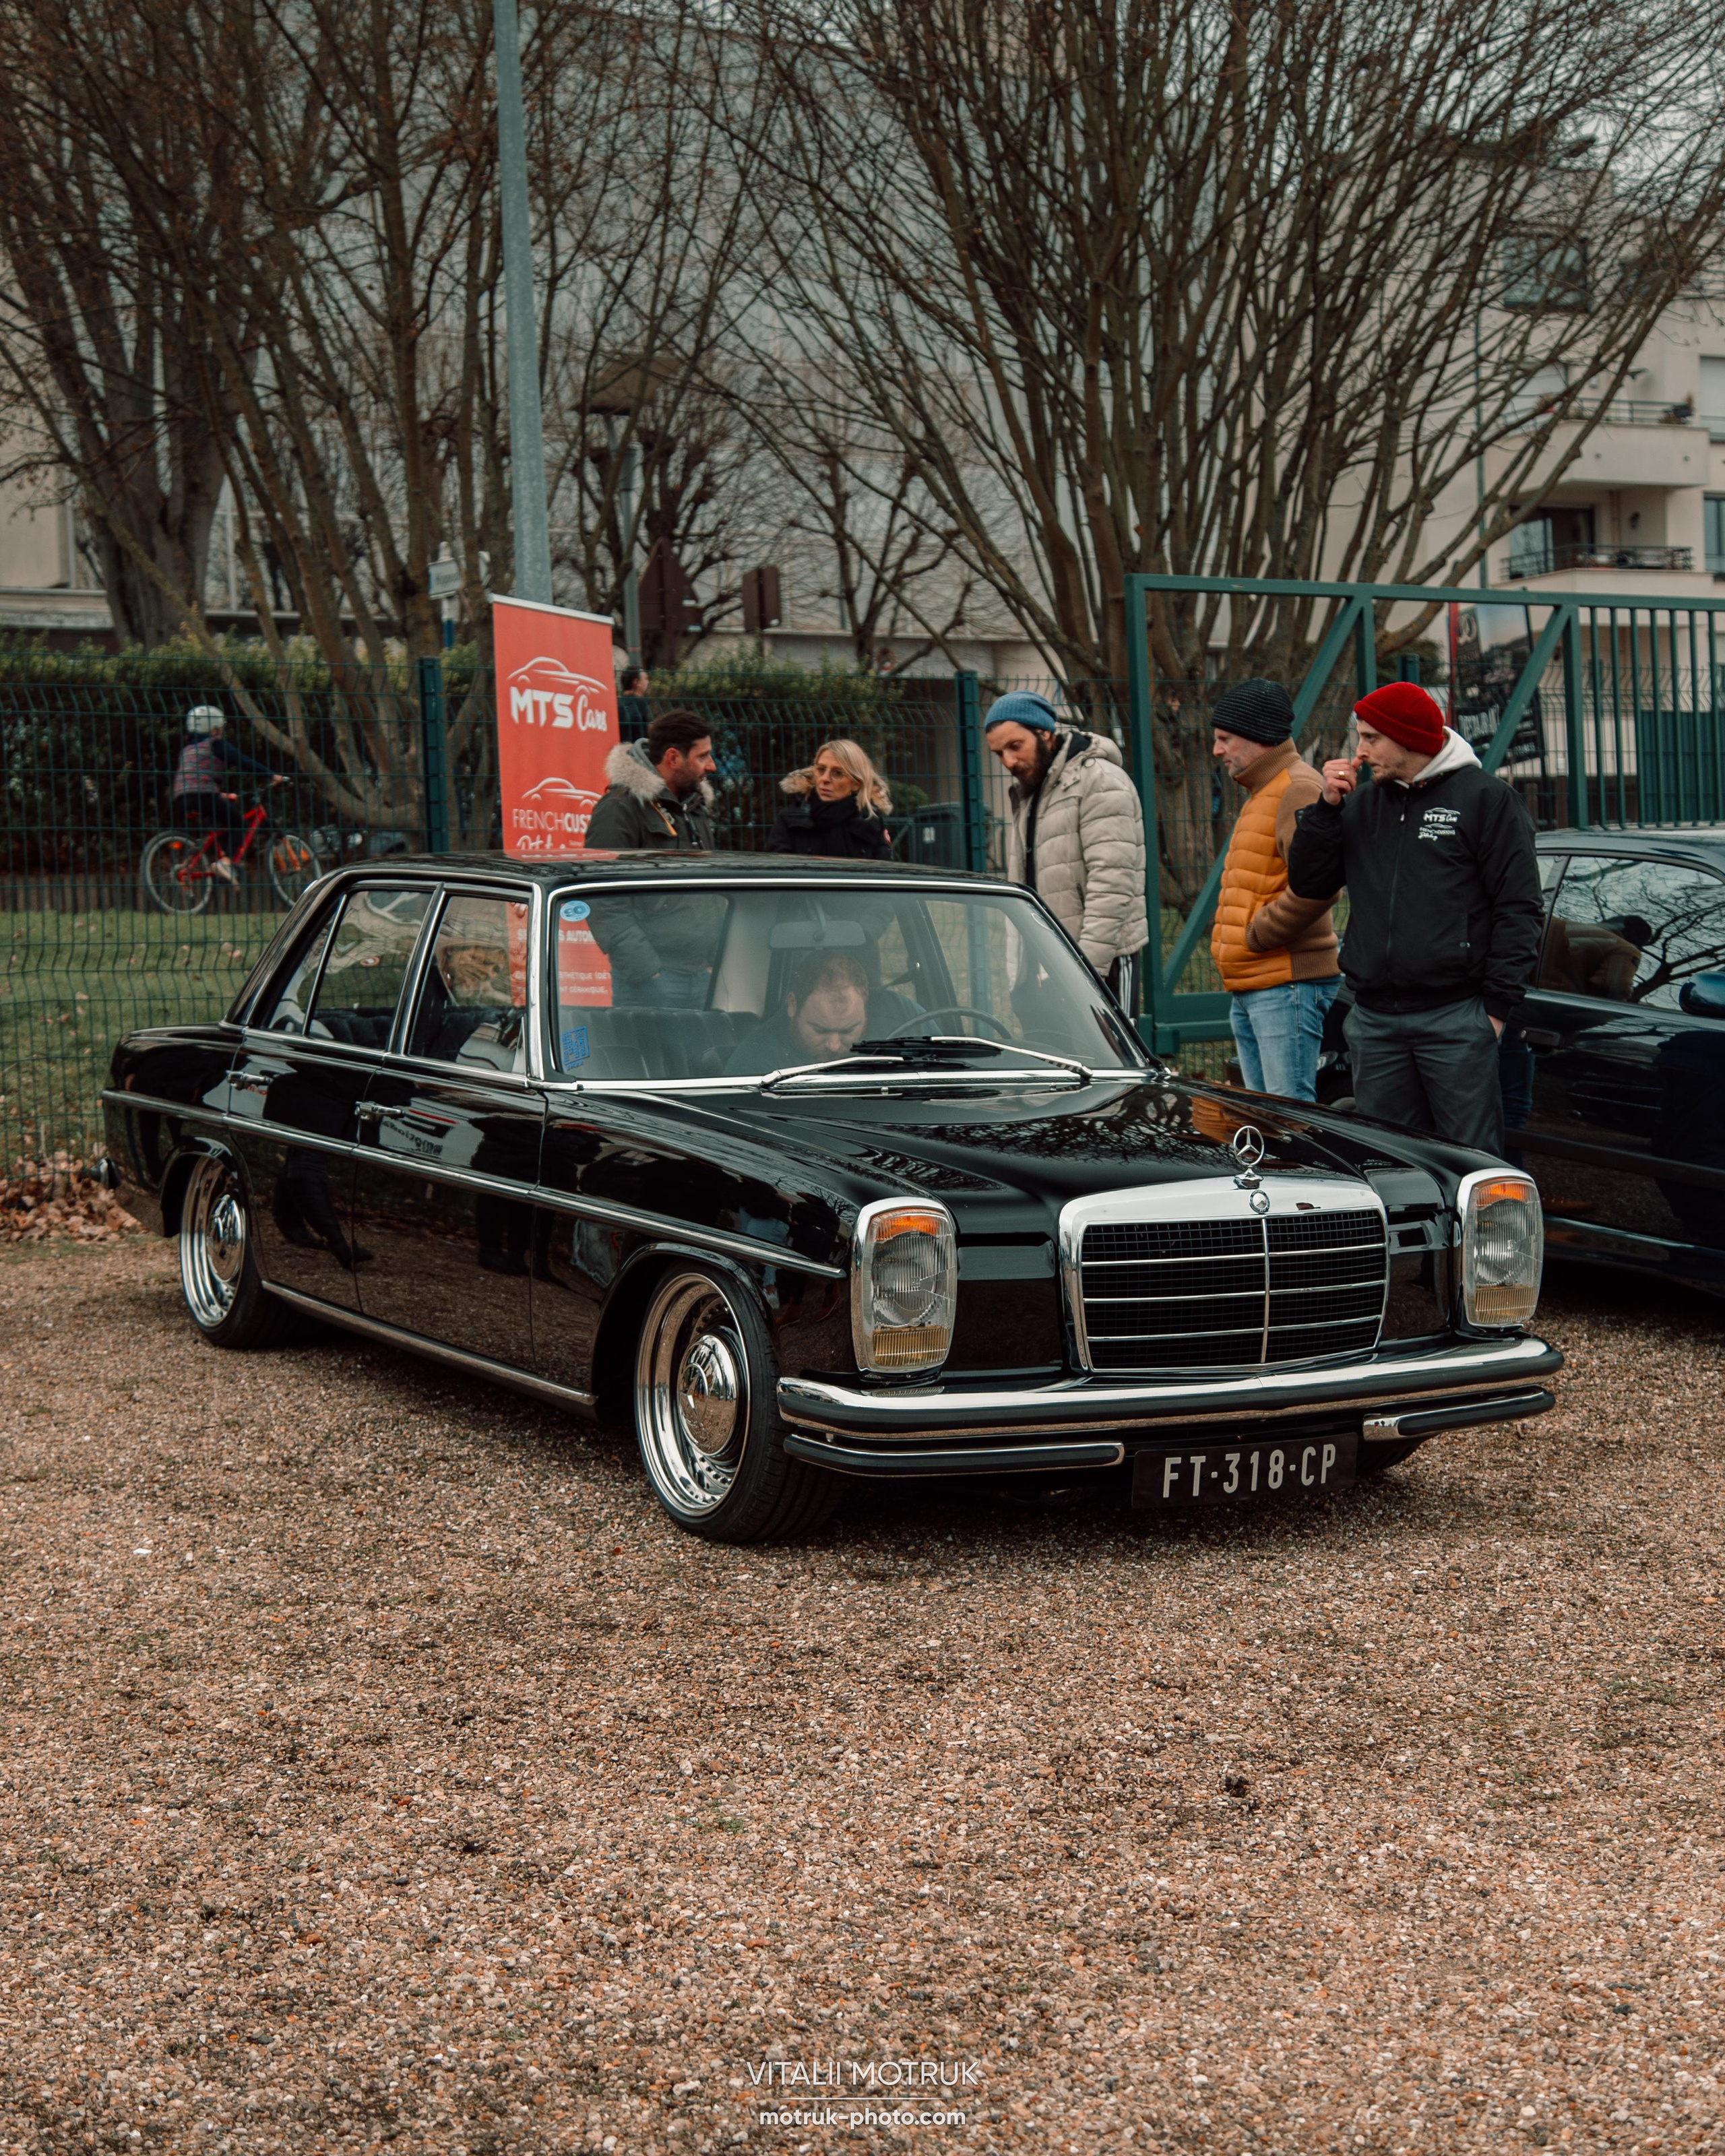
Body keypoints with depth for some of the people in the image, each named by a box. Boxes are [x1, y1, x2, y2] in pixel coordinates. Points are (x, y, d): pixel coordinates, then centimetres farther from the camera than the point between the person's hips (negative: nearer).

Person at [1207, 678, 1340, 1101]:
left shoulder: (1299, 790, -12)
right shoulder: (1260, 794, 23)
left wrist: (1255, 936, -16)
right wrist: (1227, 940, 15)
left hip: (1288, 985, -11)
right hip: (1248, 988, 11)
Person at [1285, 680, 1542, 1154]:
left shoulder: (1486, 799, 0)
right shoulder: (1360, 805, 17)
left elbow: (1518, 907, -4)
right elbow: (1307, 884, 12)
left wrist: (1497, 1004, -10)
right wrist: (1326, 808, 0)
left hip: (1456, 1021, -5)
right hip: (1374, 1023, 5)